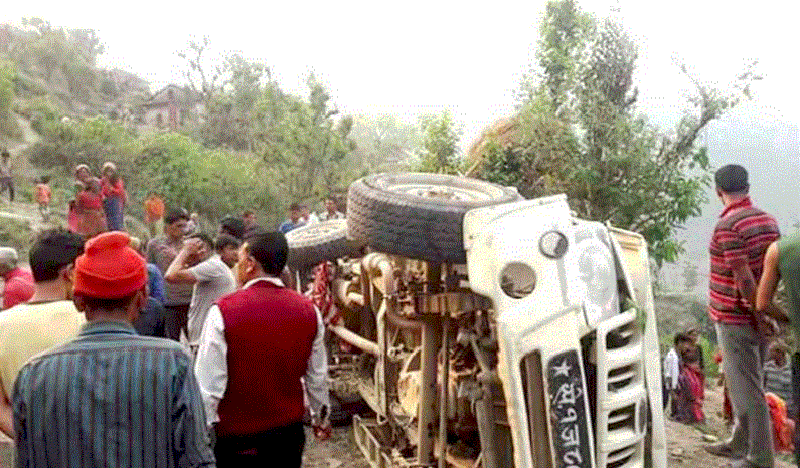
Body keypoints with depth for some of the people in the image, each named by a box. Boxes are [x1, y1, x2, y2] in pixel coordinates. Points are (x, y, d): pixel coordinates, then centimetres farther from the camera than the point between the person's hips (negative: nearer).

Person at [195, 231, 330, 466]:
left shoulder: (223, 311, -16)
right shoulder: (308, 311, -3)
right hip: (289, 433, 4)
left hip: (236, 439, -4)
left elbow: (208, 384, -14)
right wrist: (321, 418, 23)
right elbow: (317, 376, 7)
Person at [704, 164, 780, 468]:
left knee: (747, 389, 0)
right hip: (759, 318, 9)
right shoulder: (768, 220, 7)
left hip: (735, 319, -9)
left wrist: (758, 314, -16)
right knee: (745, 384, 19)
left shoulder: (727, 226, -19)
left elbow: (743, 277, -22)